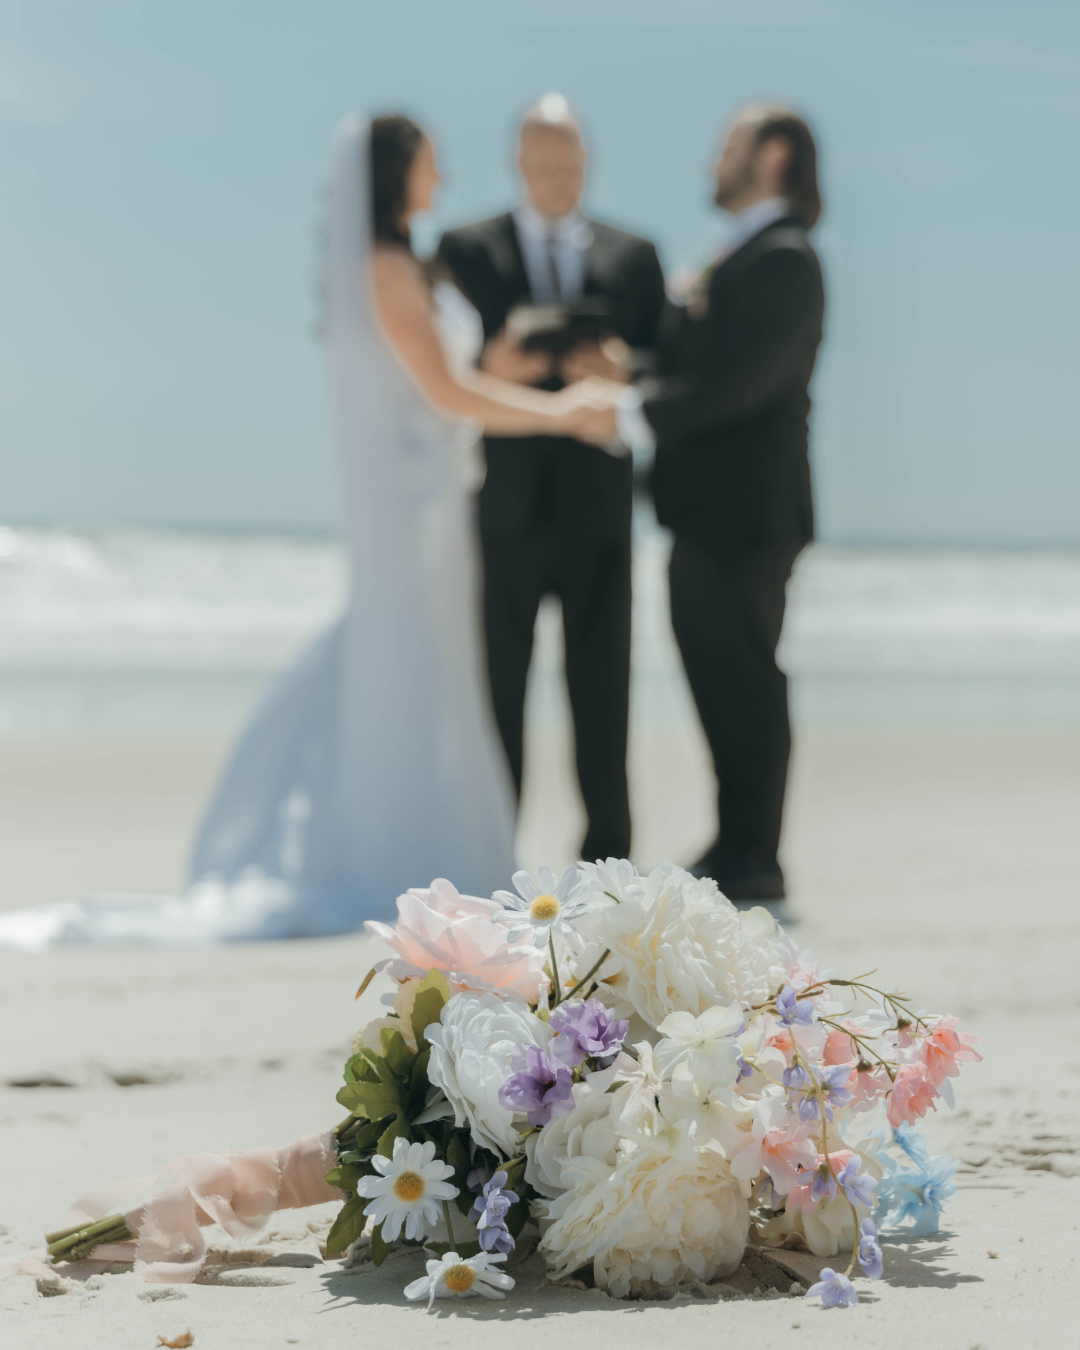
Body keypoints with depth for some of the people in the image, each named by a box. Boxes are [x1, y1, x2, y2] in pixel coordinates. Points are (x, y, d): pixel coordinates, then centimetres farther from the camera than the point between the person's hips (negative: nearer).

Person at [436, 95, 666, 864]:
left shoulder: (632, 256, 12)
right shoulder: (467, 250, 7)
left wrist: (620, 371, -14)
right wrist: (491, 366, -19)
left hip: (597, 502, 1)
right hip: (504, 503, -1)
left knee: (601, 685, 2)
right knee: (495, 686, 2)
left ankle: (608, 853, 8)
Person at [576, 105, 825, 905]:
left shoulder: (781, 261, -13)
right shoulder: (741, 258, 19)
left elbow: (738, 380, -22)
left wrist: (637, 412, -22)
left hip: (744, 511, -10)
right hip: (711, 510, 10)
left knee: (743, 680, -5)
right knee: (721, 679, 13)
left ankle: (753, 860, 0)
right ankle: (738, 850, 20)